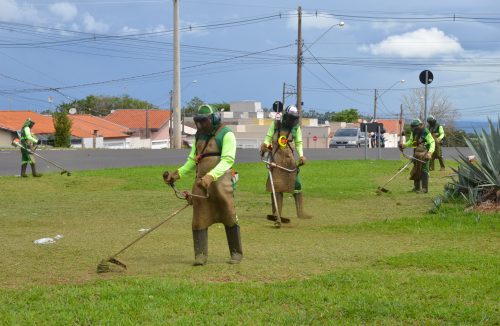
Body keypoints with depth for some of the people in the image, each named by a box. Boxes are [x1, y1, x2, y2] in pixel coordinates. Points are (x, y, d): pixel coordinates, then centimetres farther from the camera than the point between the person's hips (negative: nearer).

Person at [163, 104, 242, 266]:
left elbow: (227, 160, -17)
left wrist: (210, 176, -30)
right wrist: (177, 174, 5)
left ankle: (236, 253, 12)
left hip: (220, 180, -6)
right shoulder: (199, 136, 17)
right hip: (201, 181, 6)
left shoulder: (226, 134, -5)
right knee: (199, 218, -1)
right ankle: (200, 255, 2)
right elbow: (192, 161, 20)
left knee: (229, 218, -1)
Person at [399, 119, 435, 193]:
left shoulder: (426, 133, -16)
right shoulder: (413, 133, 6)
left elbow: (432, 143, -17)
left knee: (424, 171, -8)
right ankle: (416, 188, 23)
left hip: (424, 154, -7)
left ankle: (425, 188, -4)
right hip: (416, 154, 7)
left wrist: (430, 152, -31)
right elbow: (410, 142, 18)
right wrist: (404, 145, 0)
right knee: (416, 171, 12)